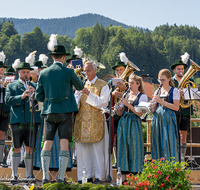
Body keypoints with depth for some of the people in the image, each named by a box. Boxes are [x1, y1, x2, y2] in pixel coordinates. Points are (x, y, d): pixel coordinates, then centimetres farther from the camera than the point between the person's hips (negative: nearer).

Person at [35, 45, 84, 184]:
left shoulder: (43, 73, 3)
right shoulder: (68, 72, -6)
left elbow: (38, 96, 7)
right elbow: (80, 87, 11)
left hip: (49, 111, 3)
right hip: (65, 111, -3)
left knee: (47, 144, 5)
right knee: (64, 144, -1)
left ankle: (45, 177, 0)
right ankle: (61, 178, -6)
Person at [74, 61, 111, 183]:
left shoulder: (103, 85, 3)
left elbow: (103, 103, -10)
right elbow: (78, 103, 16)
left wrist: (89, 94, -19)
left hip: (96, 121, -4)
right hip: (82, 121, 5)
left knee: (97, 149, -6)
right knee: (83, 149, 2)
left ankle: (98, 176, -1)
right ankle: (87, 176, 8)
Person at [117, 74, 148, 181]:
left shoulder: (142, 96, -1)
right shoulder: (126, 96, 14)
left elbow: (140, 113, -11)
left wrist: (128, 105, -18)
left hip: (134, 124, -5)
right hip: (123, 123, 5)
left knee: (134, 148, -6)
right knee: (123, 147, 3)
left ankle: (135, 175, -2)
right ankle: (123, 176, 6)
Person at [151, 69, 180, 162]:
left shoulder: (174, 91, 1)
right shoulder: (157, 92, 16)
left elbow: (176, 107, -10)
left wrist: (161, 101, -16)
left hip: (168, 119, -5)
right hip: (157, 118, 5)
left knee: (168, 143, -9)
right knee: (157, 144, 2)